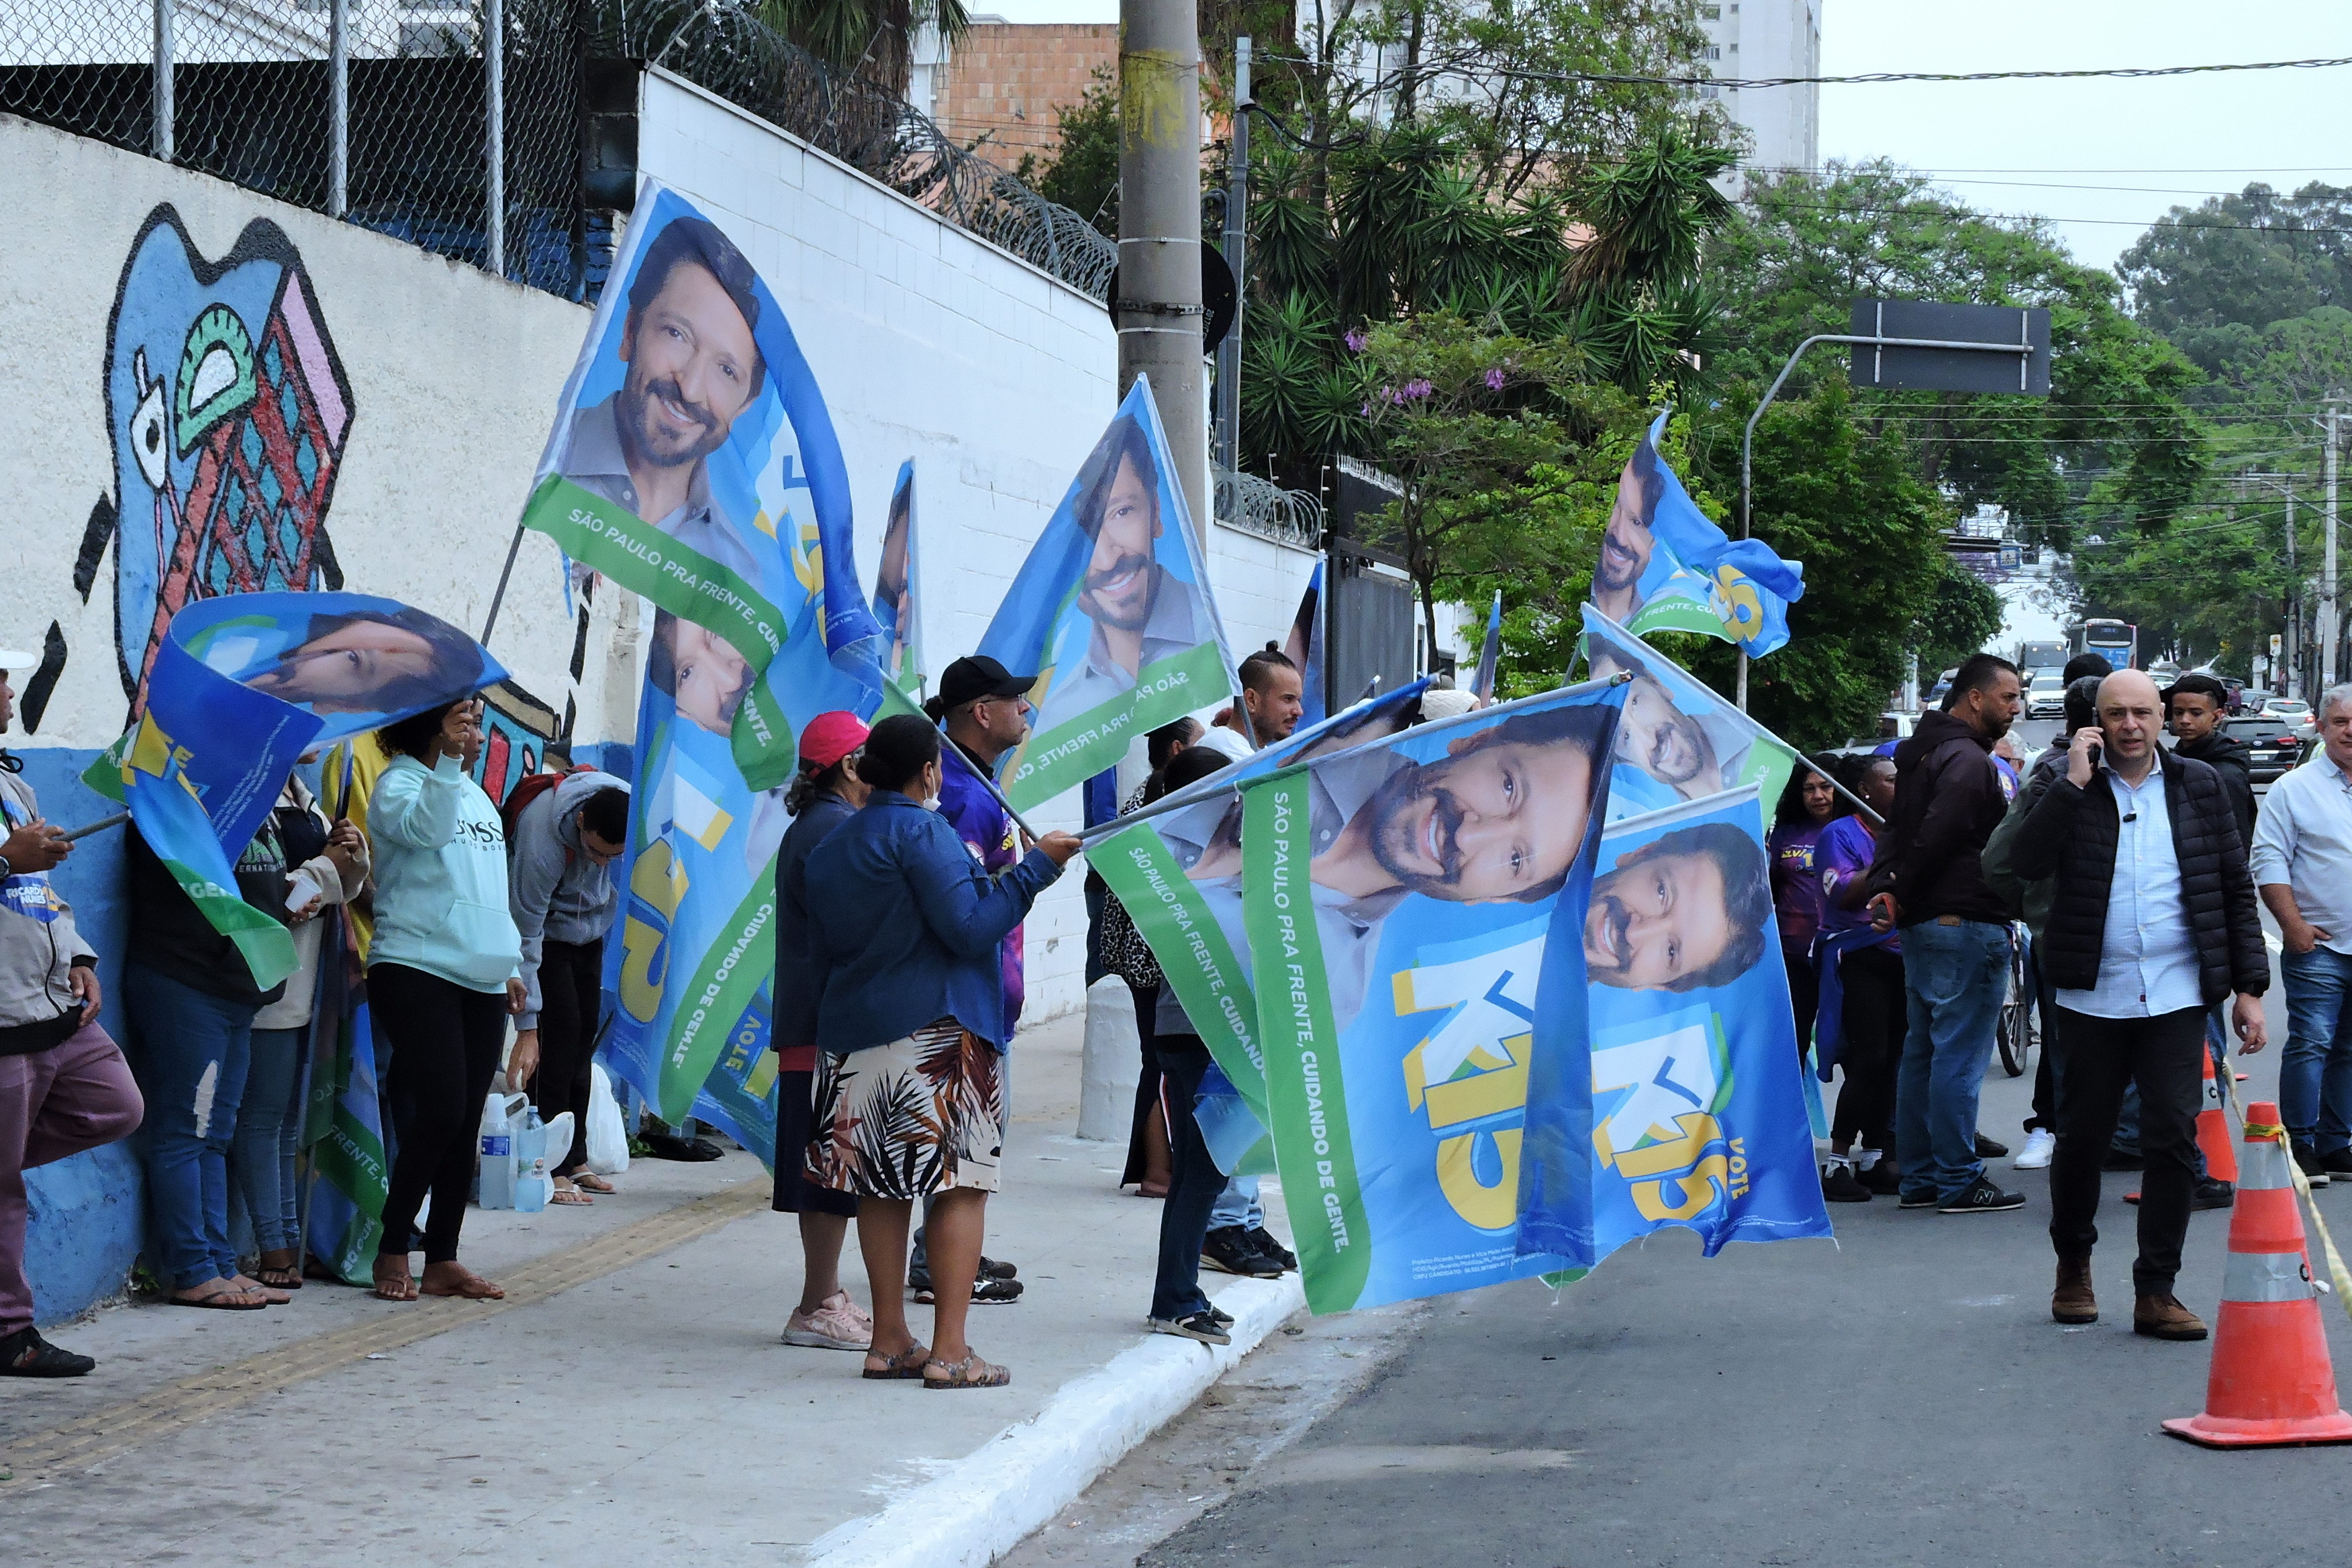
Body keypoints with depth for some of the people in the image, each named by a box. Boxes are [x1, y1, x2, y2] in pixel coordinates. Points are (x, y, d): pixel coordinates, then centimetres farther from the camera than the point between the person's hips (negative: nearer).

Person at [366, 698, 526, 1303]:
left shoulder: (476, 794, 22)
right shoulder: (400, 782, -1)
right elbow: (423, 828, -24)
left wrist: (511, 966, 23)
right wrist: (447, 759, -30)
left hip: (481, 981, 7)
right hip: (417, 972, -7)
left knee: (465, 1123, 4)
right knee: (440, 1114, -14)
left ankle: (442, 1260, 9)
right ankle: (392, 1251, -1)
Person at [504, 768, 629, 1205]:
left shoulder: (626, 801, -24)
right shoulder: (541, 843, -39)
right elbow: (525, 937, -34)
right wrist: (526, 1027, -33)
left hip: (590, 927, 6)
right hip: (549, 931, -6)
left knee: (584, 1038, 6)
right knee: (558, 1032, -15)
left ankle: (575, 1160, 13)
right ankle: (549, 1168, -14)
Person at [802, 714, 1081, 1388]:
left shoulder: (830, 847, 16)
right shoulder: (922, 831, -9)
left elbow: (820, 950, 20)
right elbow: (971, 928, -15)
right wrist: (1036, 867, -8)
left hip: (853, 1031, 8)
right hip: (936, 1029, -8)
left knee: (882, 1186, 11)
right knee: (961, 1185, -4)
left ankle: (889, 1341, 13)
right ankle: (950, 1351, -8)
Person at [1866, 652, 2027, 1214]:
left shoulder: (1924, 751, 18)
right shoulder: (1969, 760, -15)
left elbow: (1899, 830, 16)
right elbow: (1937, 836, -22)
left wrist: (1887, 887, 0)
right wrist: (1901, 894, -9)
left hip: (1924, 926, 10)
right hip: (1967, 922, -10)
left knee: (1923, 1052, 12)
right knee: (1960, 1056, -6)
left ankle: (1919, 1177, 17)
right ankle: (1959, 1181, -4)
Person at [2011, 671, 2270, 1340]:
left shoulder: (2199, 786, 7)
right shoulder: (2070, 789, 3)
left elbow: (2237, 888, 9)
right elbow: (2028, 861, -13)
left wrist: (2249, 985, 3)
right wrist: (2075, 781, -15)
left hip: (2176, 998, 0)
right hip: (2092, 999, 0)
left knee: (2174, 1139, -6)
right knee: (2082, 1136, 8)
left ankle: (2156, 1292, 0)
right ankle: (2074, 1266, 30)